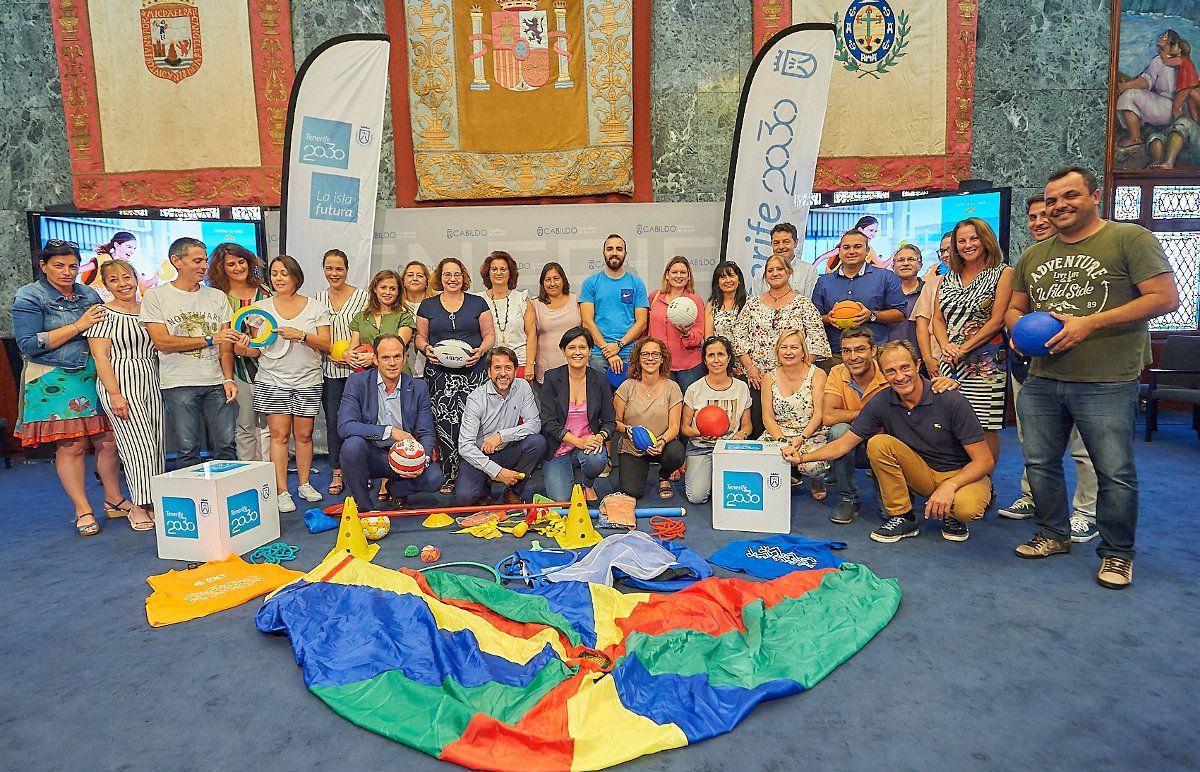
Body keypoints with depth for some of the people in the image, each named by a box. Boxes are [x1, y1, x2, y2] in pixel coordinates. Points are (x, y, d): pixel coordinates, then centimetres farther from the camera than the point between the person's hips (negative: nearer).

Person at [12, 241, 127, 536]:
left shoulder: (89, 294, 14)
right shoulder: (29, 297, -2)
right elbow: (28, 345, -12)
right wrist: (78, 326, -15)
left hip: (96, 377, 5)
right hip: (56, 382, -5)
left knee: (108, 441, 4)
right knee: (71, 445, -3)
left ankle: (113, 500, 19)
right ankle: (82, 511, 7)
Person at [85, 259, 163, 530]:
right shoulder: (104, 314, -3)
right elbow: (100, 356, -9)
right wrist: (115, 394, -16)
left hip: (152, 383, 6)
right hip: (120, 383, -6)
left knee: (157, 446, 5)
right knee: (140, 445, -10)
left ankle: (154, 504, 13)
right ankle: (139, 506, 2)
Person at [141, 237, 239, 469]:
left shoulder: (217, 296, 13)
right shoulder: (155, 296, 3)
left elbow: (226, 345, 9)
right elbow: (162, 342, -6)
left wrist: (228, 379, -2)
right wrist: (209, 340, -12)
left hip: (217, 382, 3)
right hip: (179, 385, -3)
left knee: (225, 447, 1)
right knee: (188, 450, 0)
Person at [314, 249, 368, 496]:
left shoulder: (361, 296, -1)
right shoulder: (317, 299, 9)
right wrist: (328, 353, -6)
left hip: (356, 368, -3)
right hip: (329, 369, 3)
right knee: (333, 421, 6)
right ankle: (337, 473, 16)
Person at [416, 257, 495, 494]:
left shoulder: (478, 303, 11)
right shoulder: (427, 306, 14)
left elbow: (489, 335, 11)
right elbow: (420, 337, 16)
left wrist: (481, 350, -8)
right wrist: (426, 349, -5)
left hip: (472, 373, -1)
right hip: (439, 374, 1)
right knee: (445, 424, -8)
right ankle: (448, 478, 1)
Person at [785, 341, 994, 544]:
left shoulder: (952, 402, -21)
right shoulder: (881, 402, -11)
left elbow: (985, 460, -19)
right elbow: (845, 443, -5)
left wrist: (950, 485, -35)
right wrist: (803, 457, -18)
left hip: (961, 474, -3)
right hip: (923, 473, 4)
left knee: (967, 508, -37)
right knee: (878, 443, -22)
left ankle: (951, 515, 2)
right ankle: (902, 517, -8)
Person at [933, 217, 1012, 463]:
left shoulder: (1003, 273, 1)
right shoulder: (948, 279, 16)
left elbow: (997, 320, -8)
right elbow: (937, 319, 12)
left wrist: (964, 349, -13)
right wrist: (946, 346, -7)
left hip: (985, 362, -4)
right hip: (950, 362, 5)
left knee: (985, 426, -1)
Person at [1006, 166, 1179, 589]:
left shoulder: (1130, 238, -4)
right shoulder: (1033, 256, 14)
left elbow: (1165, 297, -11)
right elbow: (1015, 309, 22)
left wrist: (1090, 323, -18)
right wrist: (1020, 328, -3)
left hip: (1107, 383, -5)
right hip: (1041, 381, 6)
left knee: (1115, 474, 2)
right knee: (1040, 463, 13)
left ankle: (1117, 553, 21)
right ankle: (1054, 534, 32)